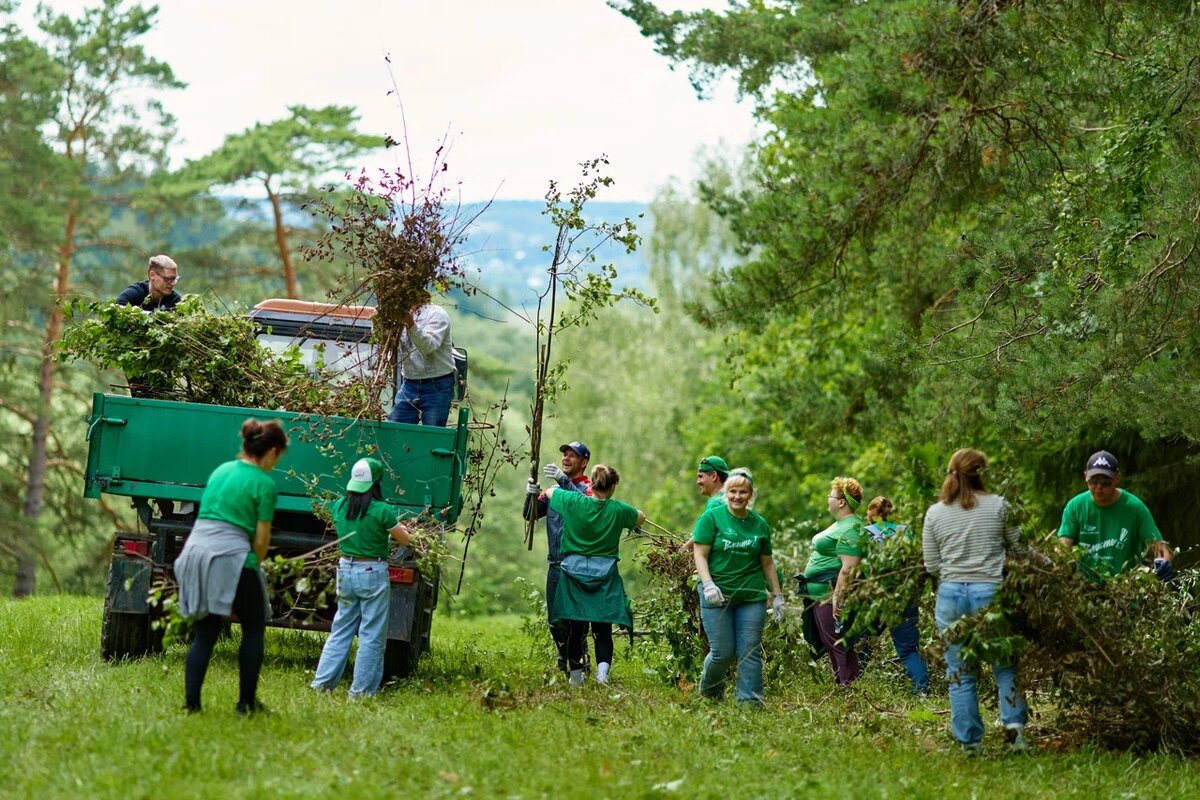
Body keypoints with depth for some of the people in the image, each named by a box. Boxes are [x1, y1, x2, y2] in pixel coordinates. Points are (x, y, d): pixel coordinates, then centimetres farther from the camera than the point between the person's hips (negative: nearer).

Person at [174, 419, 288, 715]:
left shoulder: (220, 470, 17)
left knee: (205, 631, 12)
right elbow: (261, 539, -4)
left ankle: (191, 703, 2)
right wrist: (254, 566, 13)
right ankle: (246, 702, 9)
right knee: (254, 627, 10)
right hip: (231, 555, -6)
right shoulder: (264, 483, -3)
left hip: (195, 550, 6)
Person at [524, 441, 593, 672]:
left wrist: (564, 481, -32)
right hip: (555, 564, 6)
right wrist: (532, 495, -11)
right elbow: (530, 515, 10)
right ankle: (563, 663, 22)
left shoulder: (588, 488, -2)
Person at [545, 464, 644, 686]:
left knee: (575, 628, 7)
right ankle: (602, 670, -17)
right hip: (605, 575, 0)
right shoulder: (618, 510, -5)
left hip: (574, 572, 1)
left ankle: (575, 675, 13)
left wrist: (563, 483, 27)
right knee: (602, 629, 1)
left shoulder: (573, 501, -7)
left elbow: (549, 492, 12)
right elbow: (641, 518, 16)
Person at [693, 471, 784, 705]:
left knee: (750, 651, -2)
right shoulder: (712, 517, -1)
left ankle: (749, 700, 4)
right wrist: (708, 584, -19)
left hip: (752, 597, 3)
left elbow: (767, 563, 16)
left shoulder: (759, 523, 10)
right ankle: (708, 693, 25)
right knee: (723, 652, -2)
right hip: (718, 595, -3)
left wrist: (777, 596, 14)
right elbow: (700, 555, -5)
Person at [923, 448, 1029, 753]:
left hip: (951, 594, 2)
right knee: (1005, 665, 12)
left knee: (960, 673, 8)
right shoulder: (999, 506, -2)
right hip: (990, 592, -1)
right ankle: (1014, 723, -4)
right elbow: (1018, 548, 5)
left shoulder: (935, 513, 3)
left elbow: (931, 566, 5)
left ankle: (969, 742, 10)